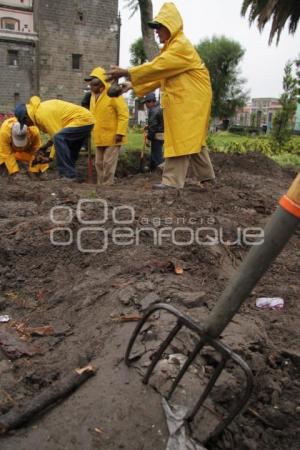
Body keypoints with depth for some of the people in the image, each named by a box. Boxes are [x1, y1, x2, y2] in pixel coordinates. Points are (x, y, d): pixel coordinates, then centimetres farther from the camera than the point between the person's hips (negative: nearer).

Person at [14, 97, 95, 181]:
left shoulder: (42, 114, -18)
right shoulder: (41, 108, 11)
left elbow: (57, 134, -17)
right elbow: (57, 130, 15)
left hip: (82, 120, -11)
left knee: (58, 139, -26)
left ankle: (68, 175, -24)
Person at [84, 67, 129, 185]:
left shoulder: (113, 94, -11)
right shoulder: (93, 96, 12)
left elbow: (124, 114, -15)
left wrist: (120, 132, -22)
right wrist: (91, 131, 13)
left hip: (112, 136, -8)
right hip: (99, 137, 8)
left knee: (108, 163, -6)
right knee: (99, 163, 12)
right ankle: (100, 185, 21)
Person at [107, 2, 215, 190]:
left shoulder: (181, 45, -14)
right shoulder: (172, 47, 19)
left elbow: (156, 67, -23)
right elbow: (160, 75, 15)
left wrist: (126, 72, -23)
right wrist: (133, 85, 5)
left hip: (190, 99, -10)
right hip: (183, 99, 10)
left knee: (181, 139, -13)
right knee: (193, 138, 13)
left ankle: (172, 180, -14)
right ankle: (206, 175, 21)